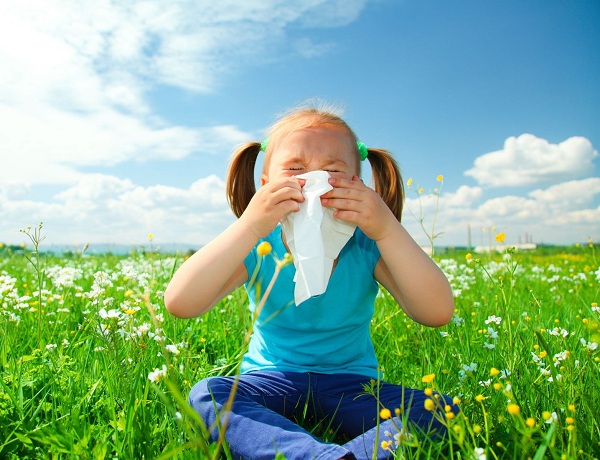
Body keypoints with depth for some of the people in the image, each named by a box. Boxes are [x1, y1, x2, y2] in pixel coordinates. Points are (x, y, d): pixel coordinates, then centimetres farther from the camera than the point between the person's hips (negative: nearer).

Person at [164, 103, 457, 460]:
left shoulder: (367, 246, -13)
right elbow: (180, 304, -27)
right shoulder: (257, 248, -13)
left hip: (352, 386, 0)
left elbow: (438, 313, -24)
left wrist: (388, 229, -35)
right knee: (205, 396, -28)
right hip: (272, 381, 1)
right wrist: (249, 226, -36)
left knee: (442, 411, -21)